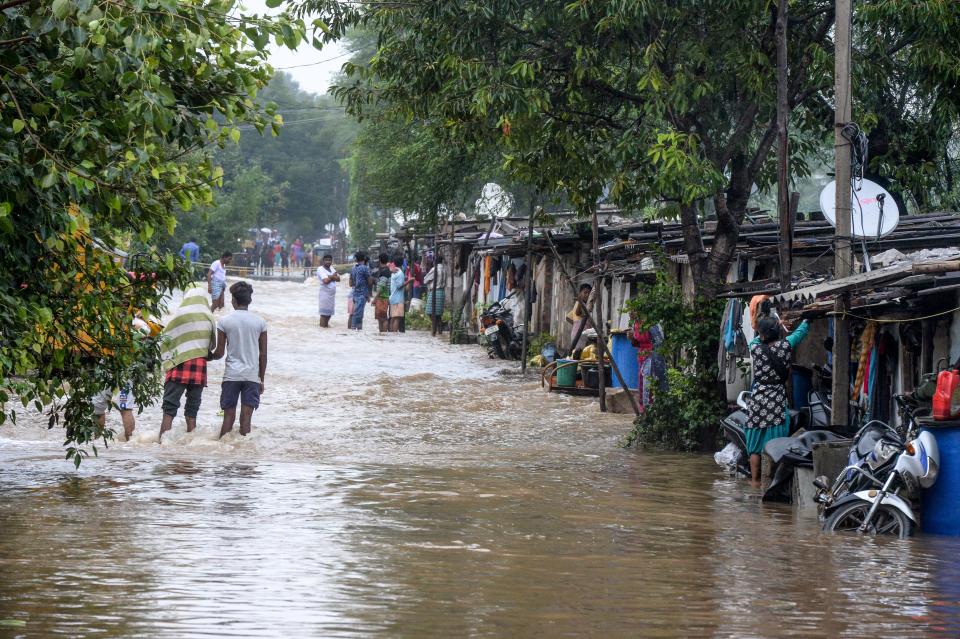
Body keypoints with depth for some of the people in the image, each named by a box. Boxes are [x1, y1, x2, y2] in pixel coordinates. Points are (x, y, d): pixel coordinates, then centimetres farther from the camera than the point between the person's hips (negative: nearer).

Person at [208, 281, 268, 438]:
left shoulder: (225, 321, -2)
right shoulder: (260, 322, 1)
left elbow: (220, 353, 1)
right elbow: (263, 354, 4)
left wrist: (209, 356, 23)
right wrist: (261, 379, 13)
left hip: (231, 375, -1)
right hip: (252, 375, 1)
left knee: (229, 416, 6)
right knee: (246, 418, 1)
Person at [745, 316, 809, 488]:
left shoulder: (756, 348, -5)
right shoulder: (785, 345, -6)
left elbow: (757, 339, 21)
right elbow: (800, 332, 14)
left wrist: (772, 328, 32)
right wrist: (805, 321, 34)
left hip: (757, 400, 1)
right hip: (778, 402, -1)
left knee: (755, 444, 9)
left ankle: (755, 480, 13)